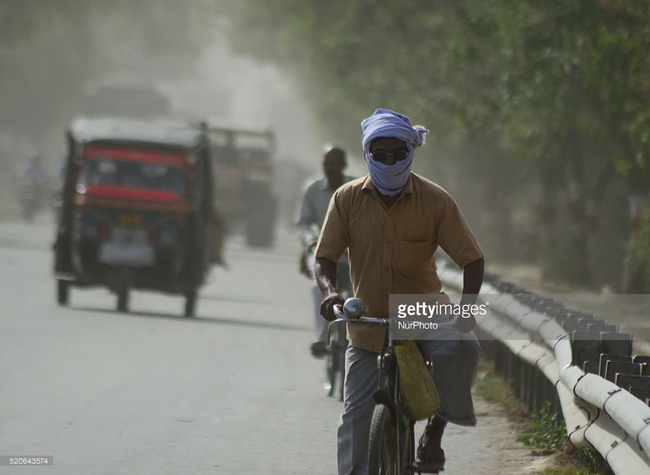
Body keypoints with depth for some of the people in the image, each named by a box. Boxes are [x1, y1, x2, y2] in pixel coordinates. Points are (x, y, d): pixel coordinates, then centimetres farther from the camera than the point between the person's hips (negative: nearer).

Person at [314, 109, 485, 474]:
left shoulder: (435, 200, -10)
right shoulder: (347, 199, -6)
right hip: (368, 317, 2)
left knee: (462, 348, -31)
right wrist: (330, 292, -26)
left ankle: (436, 431, -11)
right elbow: (325, 258, -3)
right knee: (356, 411, -3)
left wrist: (467, 309, -25)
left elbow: (472, 259, -8)